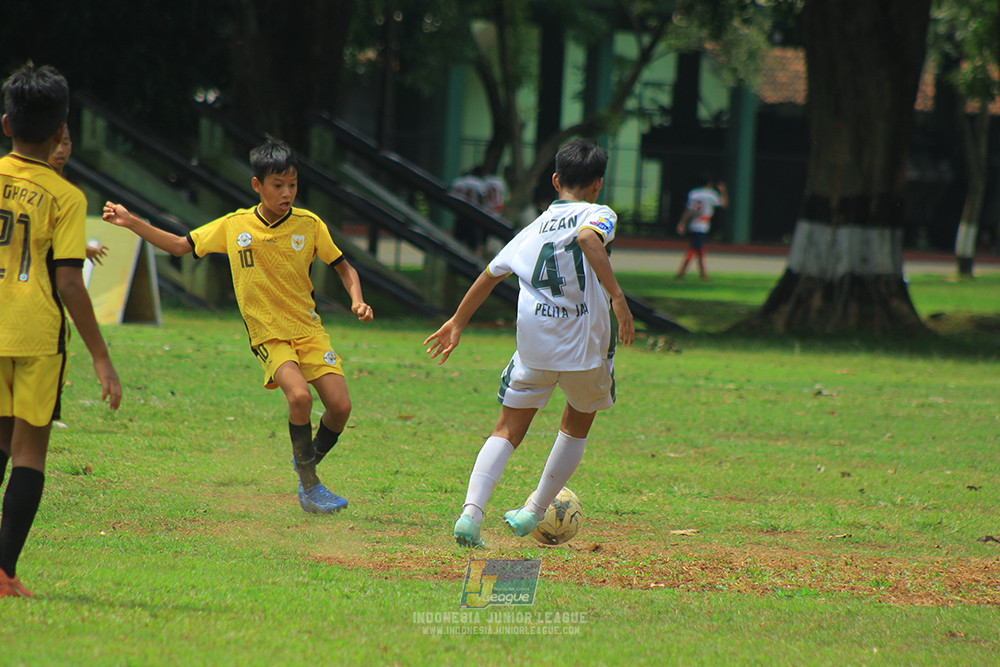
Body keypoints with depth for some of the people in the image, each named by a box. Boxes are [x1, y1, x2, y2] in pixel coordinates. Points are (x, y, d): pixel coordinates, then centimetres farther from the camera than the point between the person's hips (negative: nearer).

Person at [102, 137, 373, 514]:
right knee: (299, 396, -28)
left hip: (309, 330, 2)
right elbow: (179, 246, 9)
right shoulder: (234, 226, -1)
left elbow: (344, 268, 11)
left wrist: (357, 300, -8)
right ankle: (308, 486, -11)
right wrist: (131, 223, 1)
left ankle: (308, 463, 19)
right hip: (268, 335, -2)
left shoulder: (309, 225, -1)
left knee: (340, 406, -12)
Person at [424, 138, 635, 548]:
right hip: (586, 343, -3)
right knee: (577, 424, 22)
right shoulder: (597, 215, 1)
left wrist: (457, 323, 29)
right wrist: (616, 295, -29)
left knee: (508, 431, 7)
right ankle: (534, 513, 26)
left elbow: (490, 275, 19)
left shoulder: (534, 228, 15)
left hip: (534, 343, 3)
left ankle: (471, 510, -15)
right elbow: (588, 238, -24)